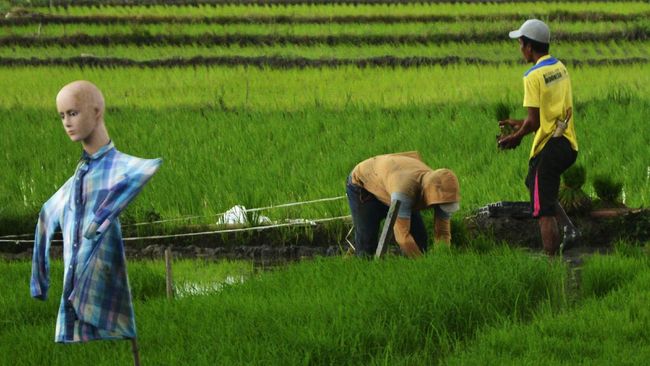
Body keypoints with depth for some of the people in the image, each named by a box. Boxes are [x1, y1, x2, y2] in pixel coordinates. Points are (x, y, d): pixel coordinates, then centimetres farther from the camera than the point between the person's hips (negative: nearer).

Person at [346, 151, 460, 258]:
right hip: (362, 182, -6)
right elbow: (402, 235, -46)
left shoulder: (442, 190, -28)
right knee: (367, 240, -12)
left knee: (419, 235, -7)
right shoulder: (404, 190, -48)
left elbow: (442, 233, -20)